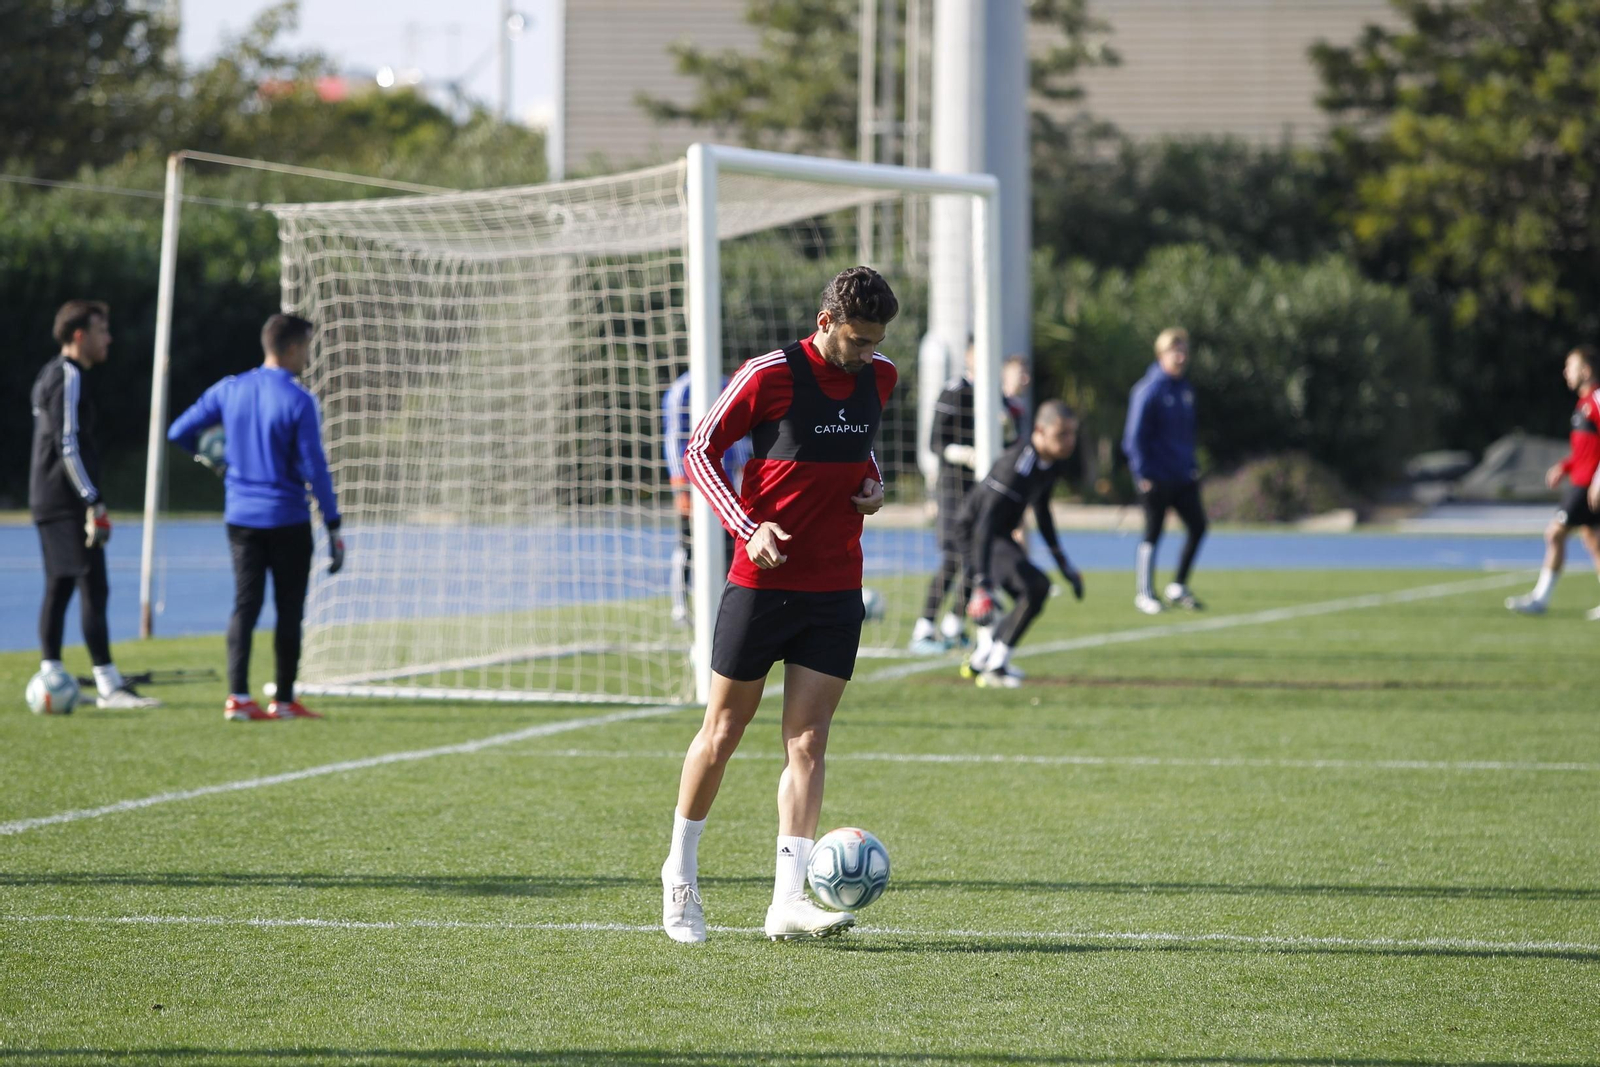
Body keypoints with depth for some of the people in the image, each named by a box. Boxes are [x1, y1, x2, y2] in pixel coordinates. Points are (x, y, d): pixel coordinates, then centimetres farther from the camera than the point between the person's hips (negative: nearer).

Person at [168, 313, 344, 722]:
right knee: (289, 611, 6)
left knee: (245, 606, 4)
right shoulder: (299, 401, -12)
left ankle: (238, 697, -6)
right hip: (288, 520, -4)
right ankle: (284, 700, 9)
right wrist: (333, 526, -8)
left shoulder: (230, 390, 3)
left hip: (241, 518, 4)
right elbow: (314, 468, -14)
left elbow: (178, 432, 6)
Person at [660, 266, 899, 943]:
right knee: (724, 730, 5)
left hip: (836, 590, 4)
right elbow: (700, 449, -6)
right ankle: (680, 874, 23)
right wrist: (748, 527, -18)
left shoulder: (879, 378, 6)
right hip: (762, 581, -4)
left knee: (808, 741, -3)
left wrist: (873, 482, 4)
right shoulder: (772, 375, -12)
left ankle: (788, 901, -7)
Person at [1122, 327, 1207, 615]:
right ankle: (1145, 594, 10)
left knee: (1197, 526, 2)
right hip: (1156, 478, -7)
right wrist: (1143, 473, -17)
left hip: (1182, 475, 7)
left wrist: (1192, 465, 13)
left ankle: (1178, 587, 13)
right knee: (1153, 534, 0)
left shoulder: (1185, 388, 11)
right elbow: (1135, 435, -14)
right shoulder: (1149, 390, -12)